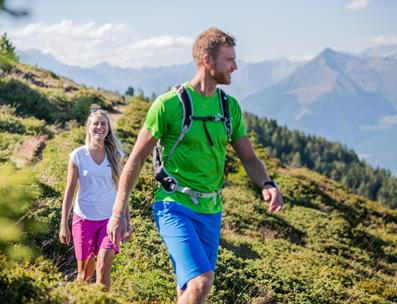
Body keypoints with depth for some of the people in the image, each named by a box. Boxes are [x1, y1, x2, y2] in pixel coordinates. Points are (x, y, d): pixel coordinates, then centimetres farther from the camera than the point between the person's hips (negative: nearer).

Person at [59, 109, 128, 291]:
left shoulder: (114, 156, 4)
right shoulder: (78, 156, -1)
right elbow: (69, 191, 1)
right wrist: (63, 225, -2)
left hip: (109, 218, 0)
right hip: (84, 218, 0)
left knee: (103, 267, -16)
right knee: (85, 272, 7)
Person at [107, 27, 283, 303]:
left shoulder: (230, 107, 7)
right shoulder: (169, 104, -11)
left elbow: (249, 158, 12)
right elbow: (136, 159, -6)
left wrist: (268, 184, -11)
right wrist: (118, 213, -8)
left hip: (211, 211, 6)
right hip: (175, 208, -6)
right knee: (202, 281, -23)